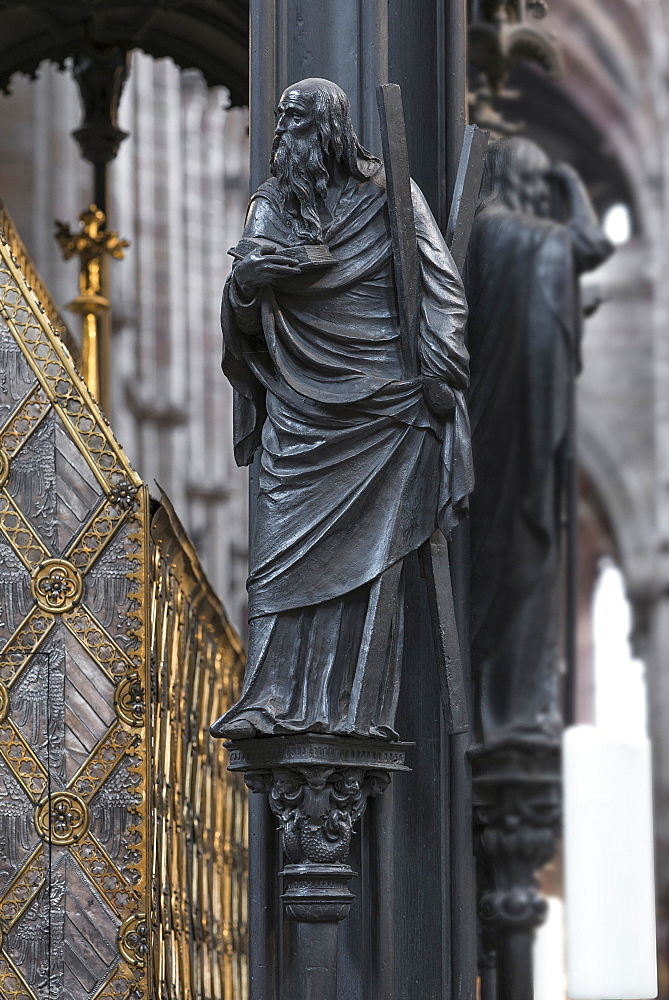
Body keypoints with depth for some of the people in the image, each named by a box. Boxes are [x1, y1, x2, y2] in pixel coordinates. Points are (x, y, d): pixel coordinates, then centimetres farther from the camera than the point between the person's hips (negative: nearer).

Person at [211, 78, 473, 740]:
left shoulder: (388, 195, 2)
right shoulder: (271, 204, 12)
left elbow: (440, 282, 1)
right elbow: (244, 307, 6)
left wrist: (440, 370, -8)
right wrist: (245, 280, -17)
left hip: (379, 404, -3)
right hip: (300, 401, 3)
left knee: (370, 553, -4)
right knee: (283, 549, -7)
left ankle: (359, 707, -4)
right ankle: (276, 700, -10)